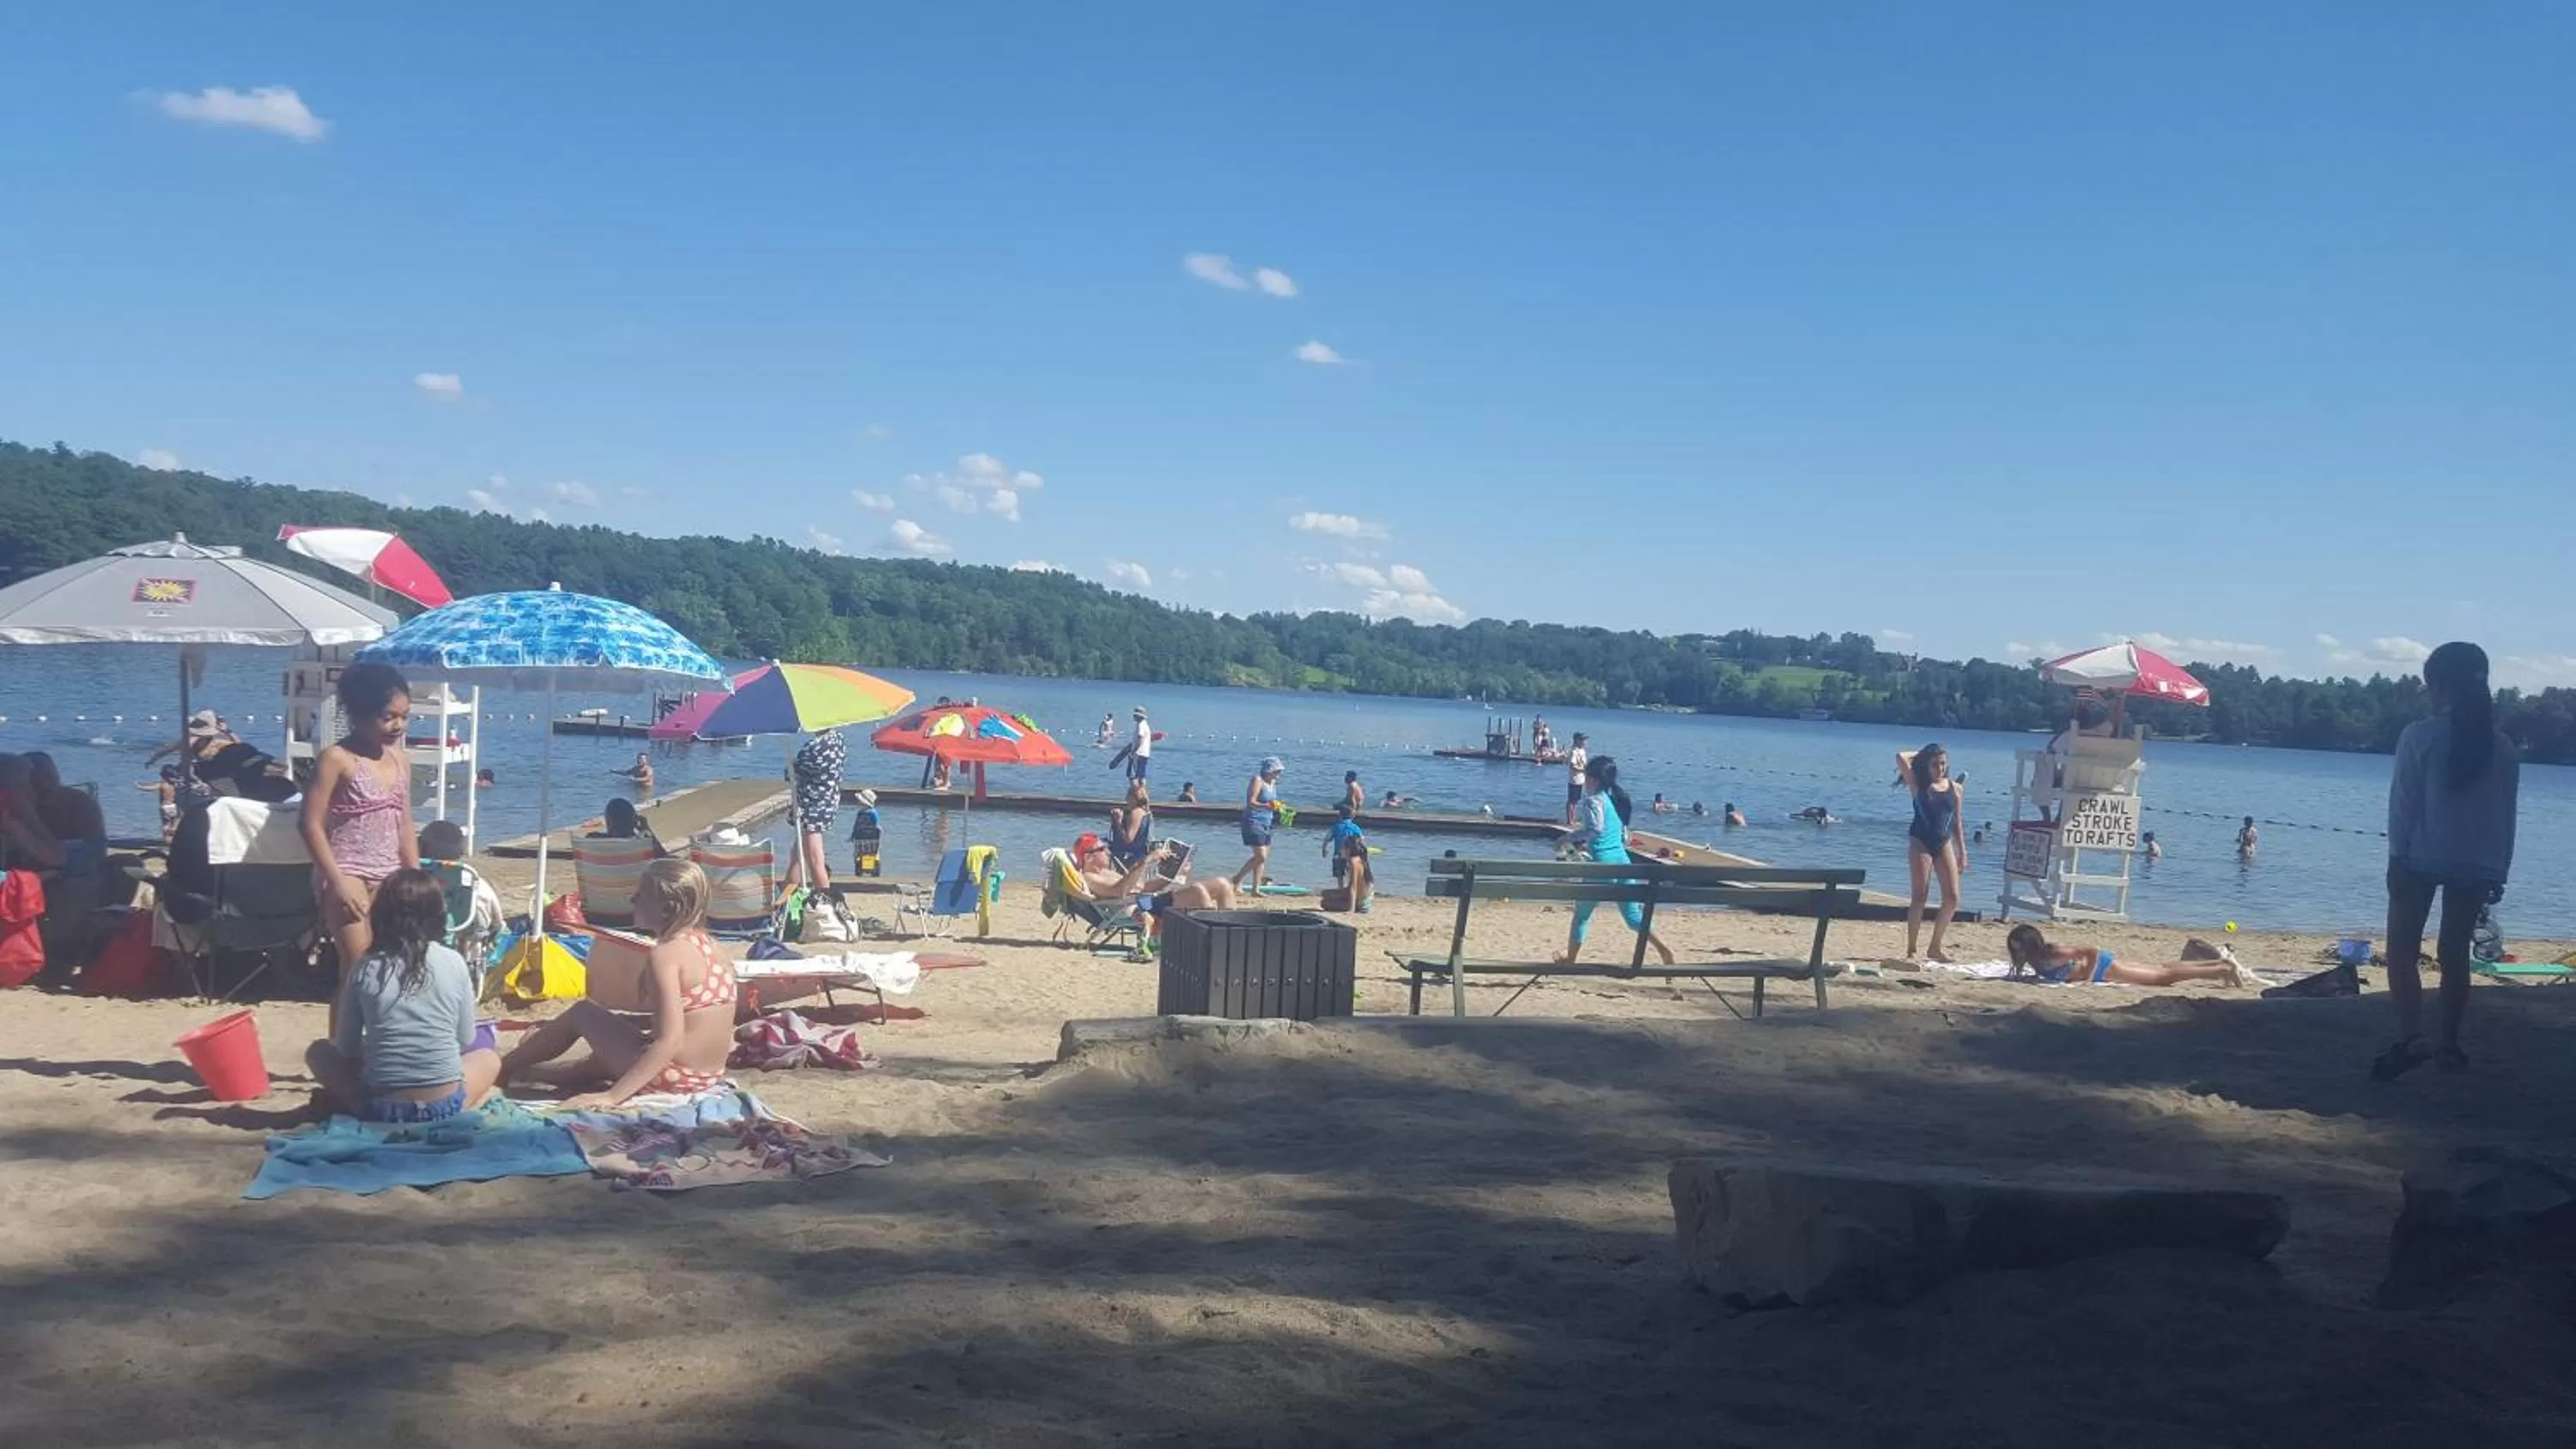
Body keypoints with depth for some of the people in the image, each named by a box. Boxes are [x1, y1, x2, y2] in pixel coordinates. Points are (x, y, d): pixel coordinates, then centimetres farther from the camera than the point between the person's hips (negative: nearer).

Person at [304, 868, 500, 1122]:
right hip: (445, 1106, 0)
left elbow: (346, 1048, 4)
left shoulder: (364, 969, -2)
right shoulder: (455, 964, -2)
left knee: (319, 1051, 27)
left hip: (381, 1108, 0)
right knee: (489, 1057, 32)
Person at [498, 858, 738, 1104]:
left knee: (582, 1013, 14)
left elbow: (670, 1041, -25)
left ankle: (503, 1069, 31)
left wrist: (612, 1096, -24)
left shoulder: (666, 954, -19)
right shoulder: (710, 945, 6)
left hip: (672, 1077, -7)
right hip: (708, 1077, 7)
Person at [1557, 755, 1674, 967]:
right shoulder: (1618, 800, 17)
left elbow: (1595, 828, -26)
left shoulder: (1593, 800, -8)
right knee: (1634, 917, 9)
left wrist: (1569, 838, -13)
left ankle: (1570, 960, 20)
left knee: (1582, 913, 11)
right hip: (1622, 862, 7)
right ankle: (1664, 949, -8)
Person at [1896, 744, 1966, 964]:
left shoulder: (1955, 789, 8)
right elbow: (1901, 757, -14)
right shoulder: (1919, 784, -1)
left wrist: (1962, 851, 12)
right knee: (1920, 896, -6)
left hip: (1944, 843, 4)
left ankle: (1935, 948, 14)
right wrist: (1919, 754, 3)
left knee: (1952, 898, 0)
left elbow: (1956, 822, 14)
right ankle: (1911, 951, -1)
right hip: (1920, 842, -4)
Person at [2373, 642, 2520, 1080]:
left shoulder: (2420, 736, -8)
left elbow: (2403, 803, -9)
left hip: (2421, 859, -4)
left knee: (2403, 950, 1)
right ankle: (2448, 1044, 17)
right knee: (2455, 954, 12)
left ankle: (2410, 1038, -15)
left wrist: (2397, 856, -4)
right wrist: (2499, 872, 15)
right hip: (2476, 866, 4)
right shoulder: (2502, 747, 5)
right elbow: (2506, 816, 8)